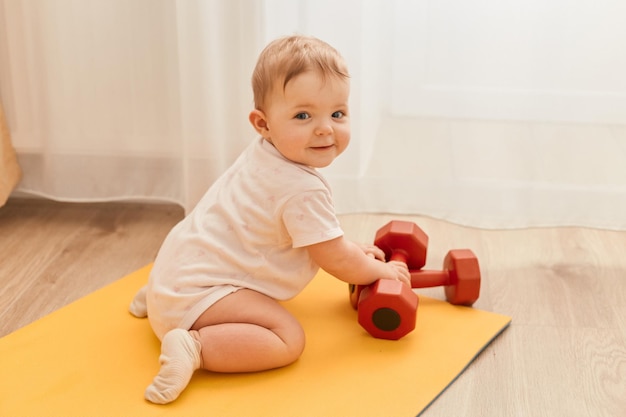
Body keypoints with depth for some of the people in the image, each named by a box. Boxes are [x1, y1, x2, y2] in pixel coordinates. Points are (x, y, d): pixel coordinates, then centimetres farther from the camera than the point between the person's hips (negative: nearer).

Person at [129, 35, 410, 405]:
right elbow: (335, 260, -16)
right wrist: (382, 271, 1)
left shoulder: (264, 154, 6)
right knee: (289, 339, -21)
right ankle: (193, 347, -25)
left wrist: (352, 249, 18)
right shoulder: (304, 190, -25)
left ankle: (158, 297, 28)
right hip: (199, 290, -10)